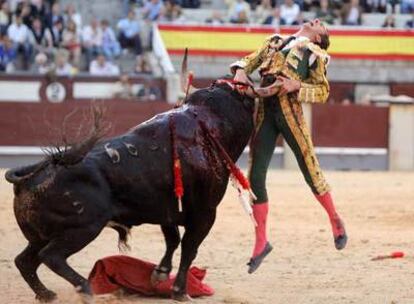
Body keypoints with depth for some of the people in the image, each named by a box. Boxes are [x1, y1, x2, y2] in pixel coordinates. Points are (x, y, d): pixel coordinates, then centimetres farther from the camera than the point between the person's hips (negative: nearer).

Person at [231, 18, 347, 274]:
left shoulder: (315, 54, 9)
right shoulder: (276, 42, 21)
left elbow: (323, 92, 3)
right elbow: (250, 60, 21)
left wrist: (297, 85, -14)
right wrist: (240, 71, -2)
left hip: (290, 113, -4)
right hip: (264, 113, 4)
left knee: (310, 171, 0)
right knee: (256, 178, -1)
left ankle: (336, 221, 24)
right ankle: (261, 243, 8)